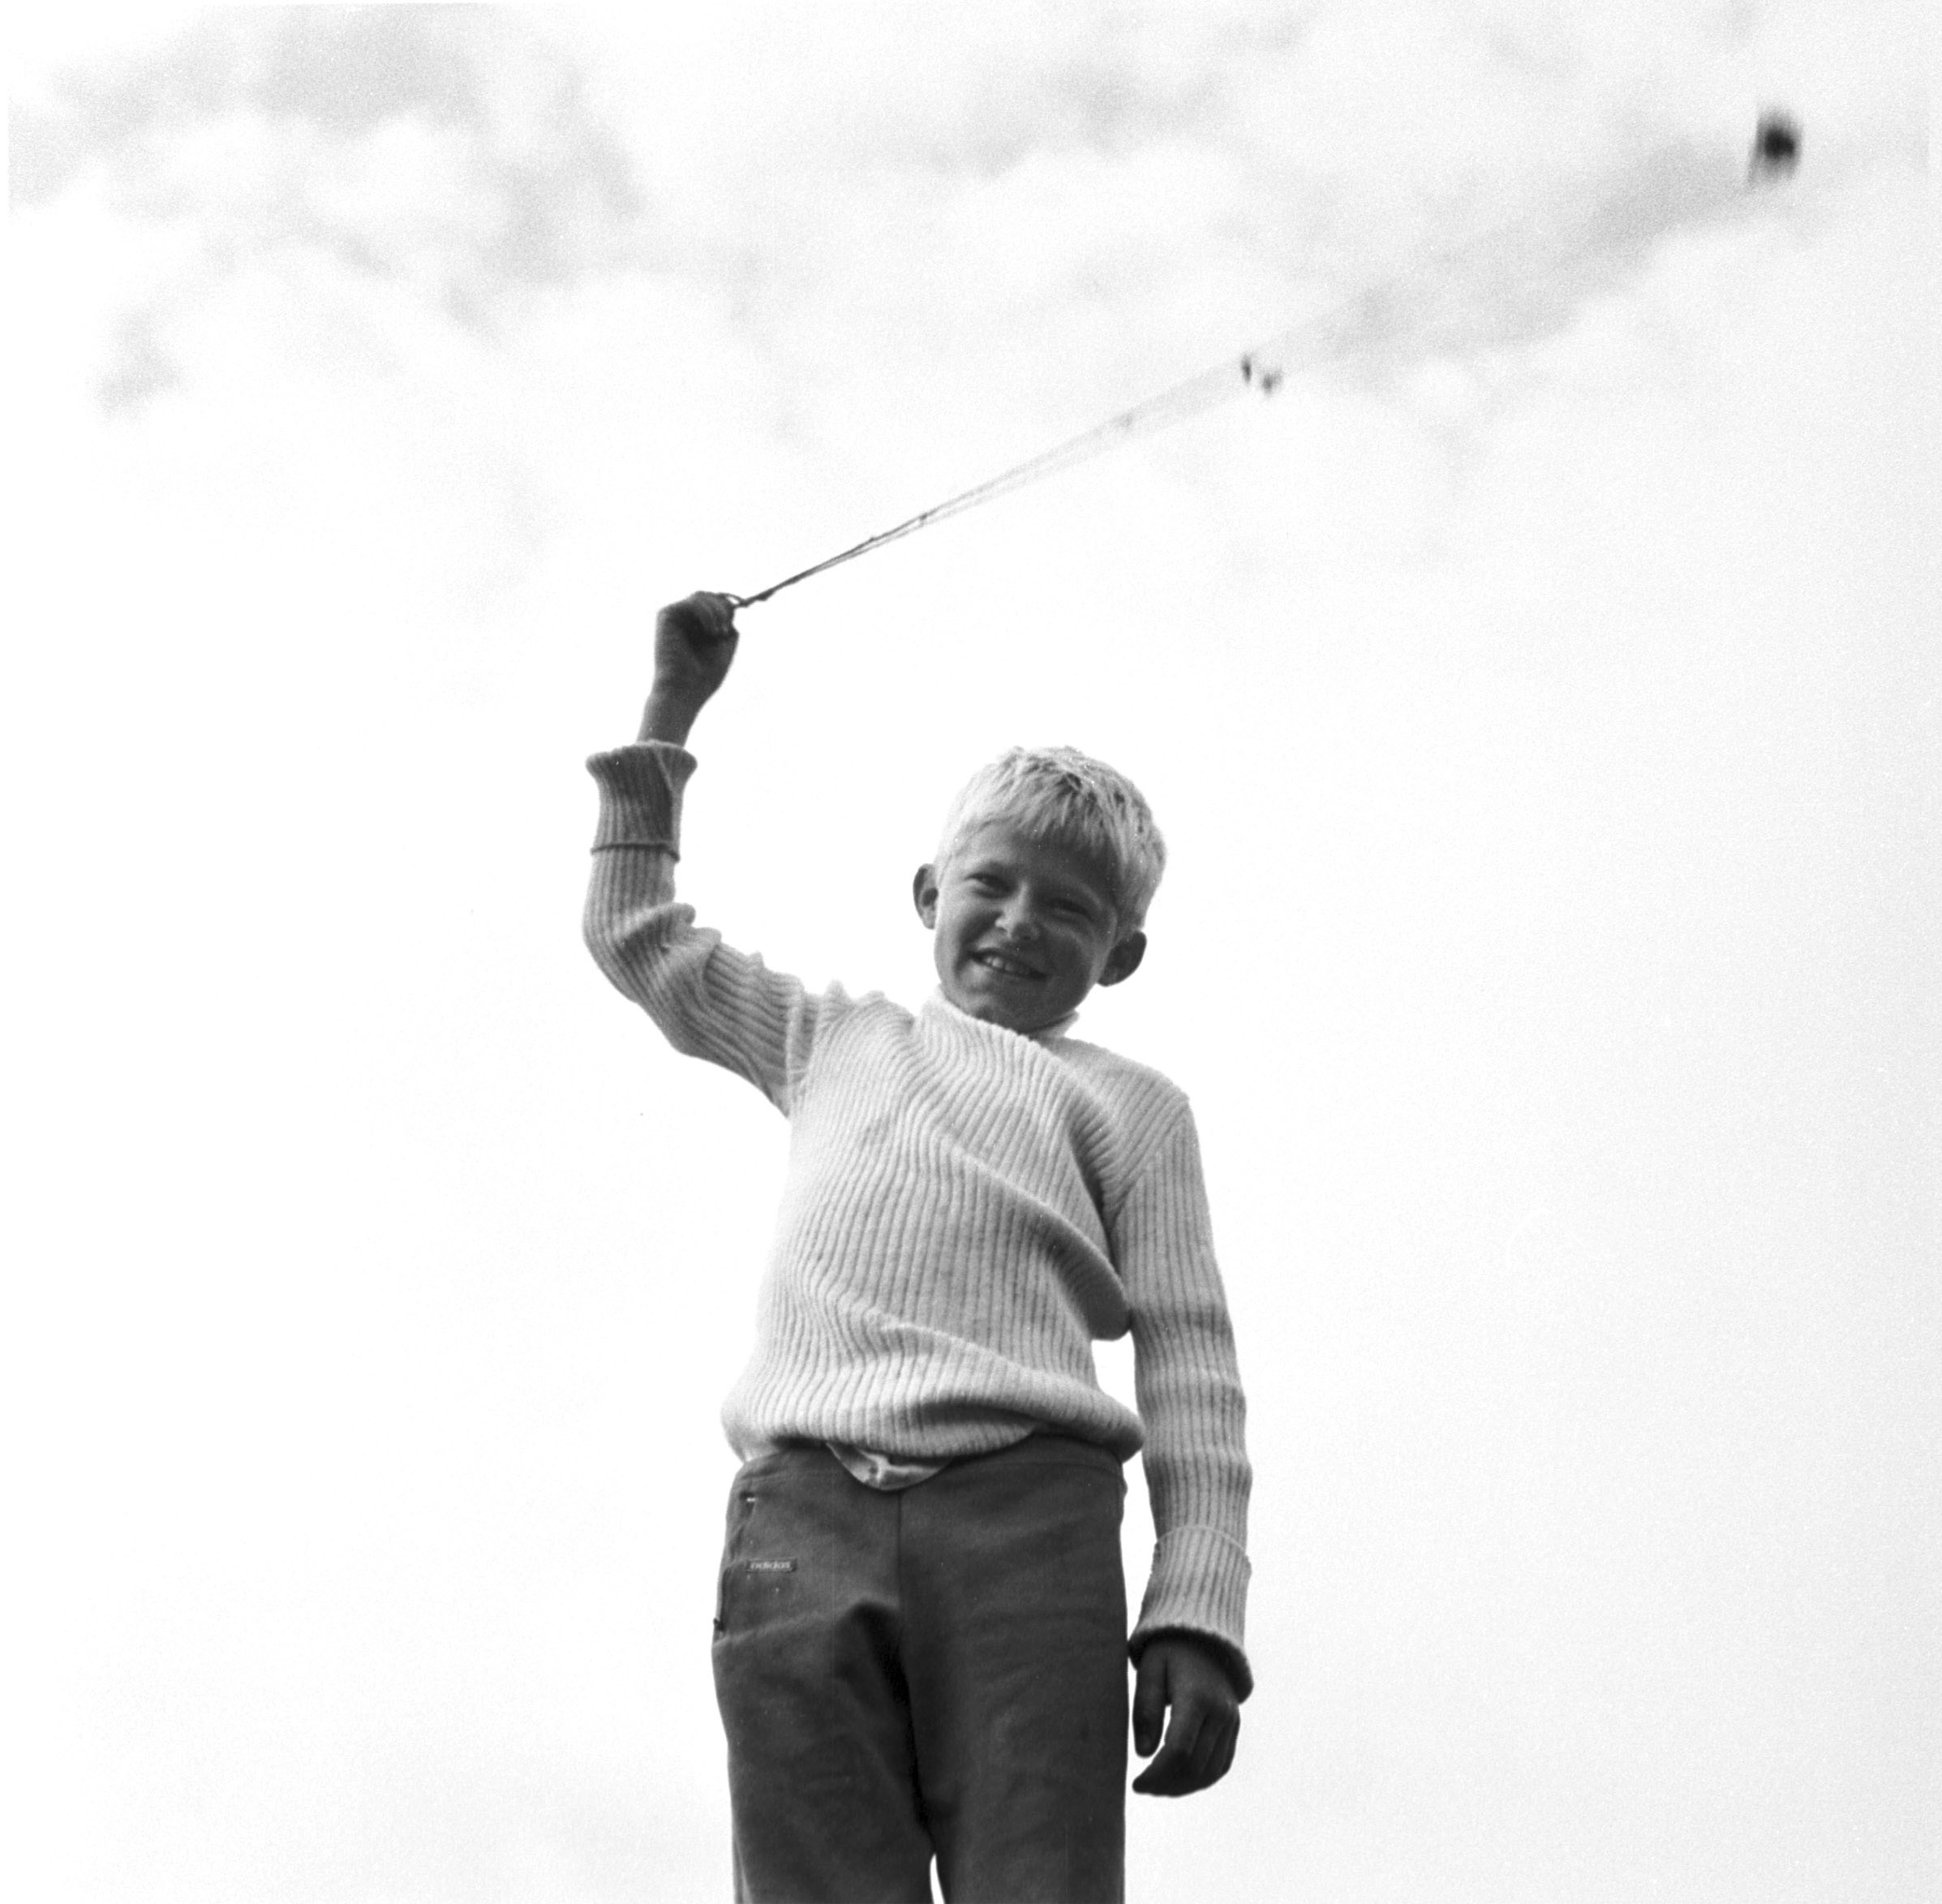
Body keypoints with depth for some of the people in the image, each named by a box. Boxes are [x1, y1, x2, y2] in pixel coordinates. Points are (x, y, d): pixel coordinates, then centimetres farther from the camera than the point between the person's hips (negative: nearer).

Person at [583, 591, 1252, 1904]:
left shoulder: (1129, 1106, 21)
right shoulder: (836, 1041, 31)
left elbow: (1189, 1366, 11)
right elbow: (640, 939, 40)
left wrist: (1196, 1615, -2)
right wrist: (673, 708, 38)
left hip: (1025, 1515, -2)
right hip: (801, 1515, 2)